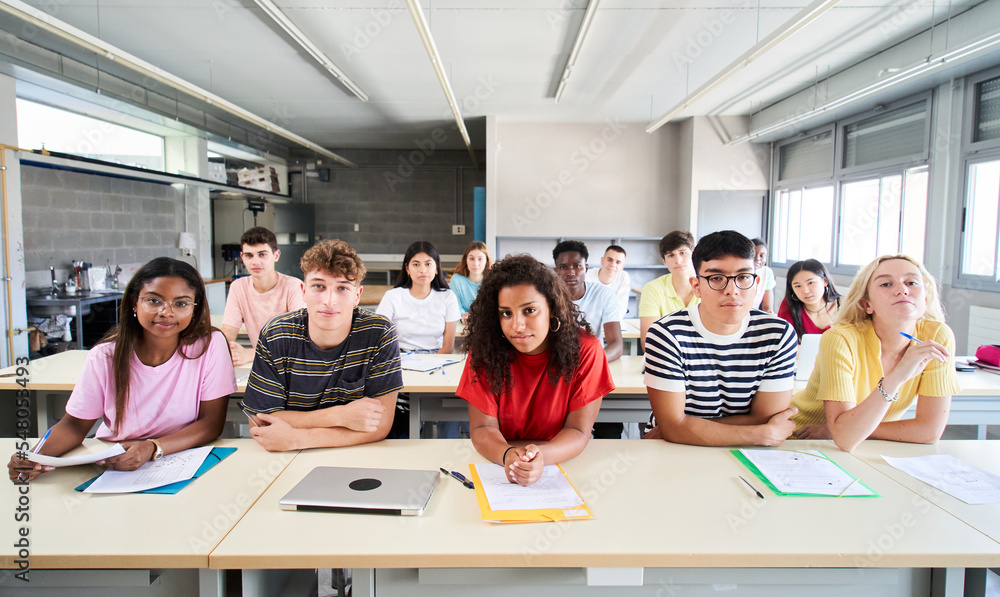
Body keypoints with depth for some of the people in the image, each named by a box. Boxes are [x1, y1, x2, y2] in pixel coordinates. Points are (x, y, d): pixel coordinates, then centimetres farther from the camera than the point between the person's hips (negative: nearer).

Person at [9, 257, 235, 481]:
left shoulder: (210, 345, -13)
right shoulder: (104, 358, -8)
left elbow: (212, 423, -12)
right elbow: (75, 425, 2)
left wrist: (152, 448, -26)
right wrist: (34, 457, -18)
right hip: (111, 467, 3)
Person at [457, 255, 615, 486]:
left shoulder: (585, 349, -12)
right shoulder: (485, 350, -9)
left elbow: (578, 431, -12)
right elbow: (482, 428, -10)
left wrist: (541, 456, -33)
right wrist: (508, 455, -33)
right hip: (497, 467, 0)